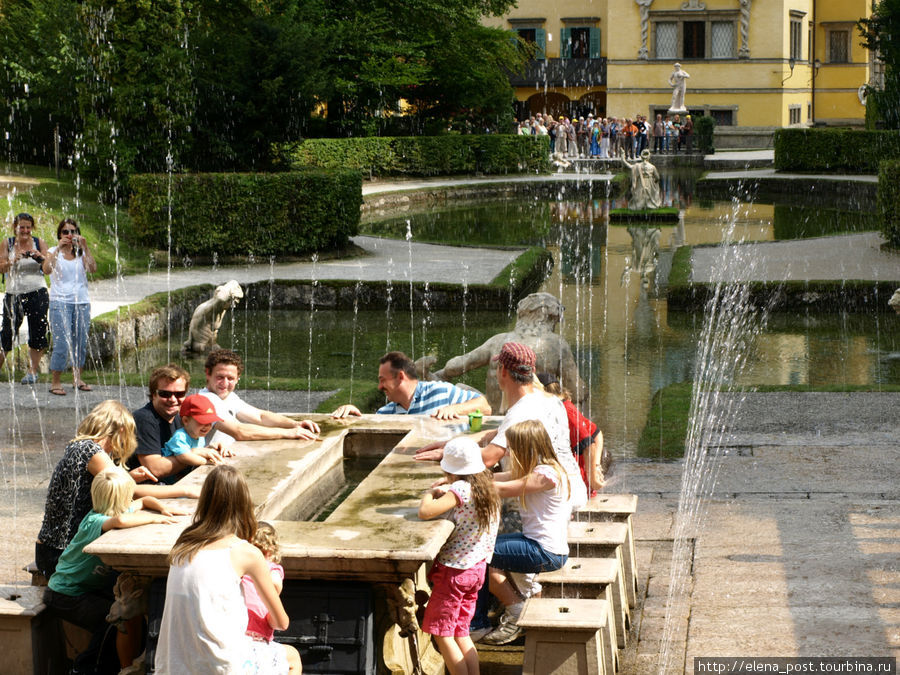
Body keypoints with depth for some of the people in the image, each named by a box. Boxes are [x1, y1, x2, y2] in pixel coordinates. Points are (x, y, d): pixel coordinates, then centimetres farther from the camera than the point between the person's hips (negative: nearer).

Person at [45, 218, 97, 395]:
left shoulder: (80, 252, 9)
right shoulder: (54, 252, 3)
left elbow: (93, 269, -9)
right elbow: (47, 269, -17)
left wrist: (85, 247, -15)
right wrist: (59, 248, -20)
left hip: (82, 302, 3)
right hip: (60, 301, -3)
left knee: (81, 342, 7)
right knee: (62, 344, -9)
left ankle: (77, 379, 21)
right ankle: (55, 382, 0)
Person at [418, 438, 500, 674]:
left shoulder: (461, 489, -21)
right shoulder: (487, 485, 3)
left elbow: (425, 512, -29)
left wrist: (430, 493, -10)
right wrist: (446, 490, 6)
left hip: (454, 570, -8)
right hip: (477, 568, 8)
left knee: (442, 634, 1)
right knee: (460, 633, 17)